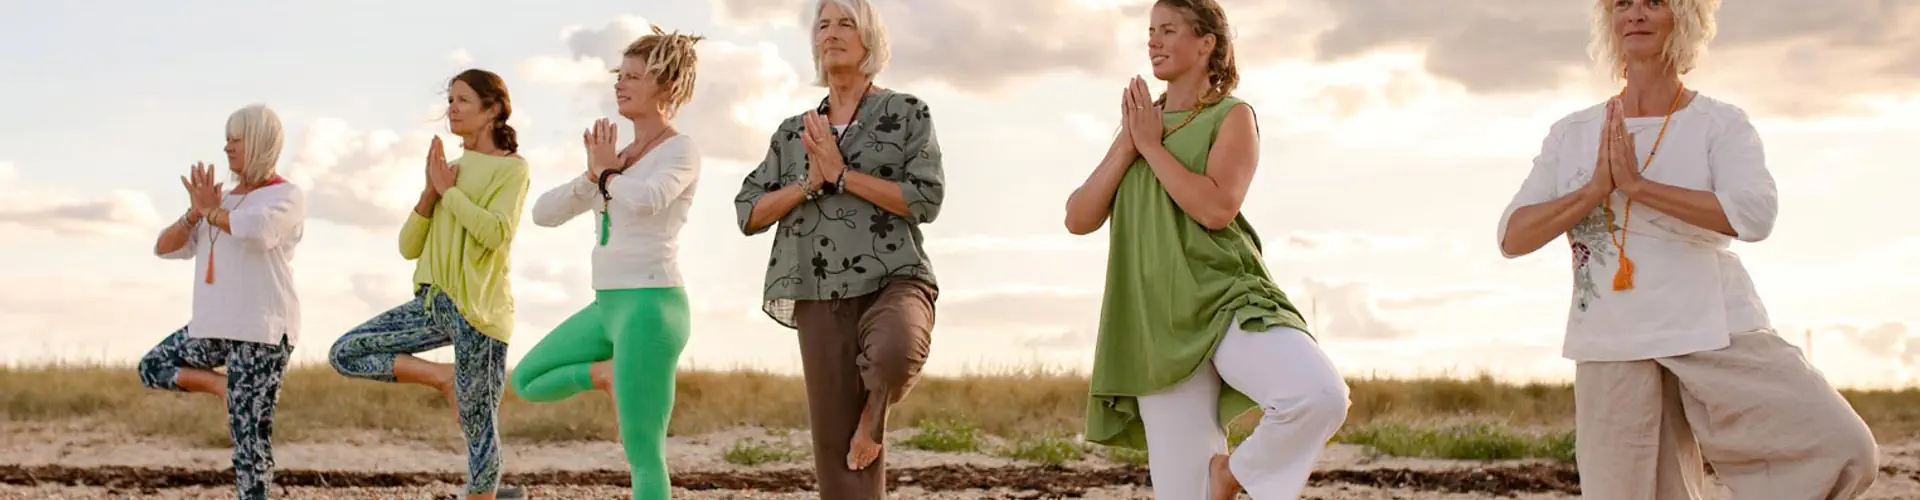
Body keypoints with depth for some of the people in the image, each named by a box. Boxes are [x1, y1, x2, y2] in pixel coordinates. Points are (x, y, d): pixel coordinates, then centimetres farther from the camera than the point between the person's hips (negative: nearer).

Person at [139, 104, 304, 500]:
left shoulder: (287, 196, -5)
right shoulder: (224, 200, 17)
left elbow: (257, 229, -28)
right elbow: (164, 248, 16)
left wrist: (211, 211, -11)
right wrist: (195, 214, -2)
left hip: (261, 331, -8)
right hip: (215, 327, 8)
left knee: (250, 433, -9)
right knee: (153, 368, 20)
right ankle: (228, 389, 10)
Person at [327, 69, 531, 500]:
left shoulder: (511, 167, -3)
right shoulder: (449, 169, 16)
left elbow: (497, 232, -21)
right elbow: (408, 247, 10)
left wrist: (449, 190, -11)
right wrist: (430, 192, -4)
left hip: (479, 311, -7)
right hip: (433, 303, 7)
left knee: (480, 431, -2)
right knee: (344, 354, 1)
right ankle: (444, 378, 5)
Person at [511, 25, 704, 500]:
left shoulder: (681, 150, -6)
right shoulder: (618, 156, 16)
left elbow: (646, 199, -28)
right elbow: (544, 212, 13)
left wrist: (605, 172, -7)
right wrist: (595, 176, -5)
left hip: (650, 306, -9)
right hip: (608, 306, 9)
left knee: (643, 457, -7)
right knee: (526, 382, 17)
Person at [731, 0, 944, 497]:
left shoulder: (906, 112, 5)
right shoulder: (793, 132, 15)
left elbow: (926, 199, -7)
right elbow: (748, 213, 9)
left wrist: (841, 174, -10)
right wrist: (812, 182, -6)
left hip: (893, 279, -3)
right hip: (821, 297, 3)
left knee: (895, 354, -36)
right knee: (836, 444, -1)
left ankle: (876, 408, 1)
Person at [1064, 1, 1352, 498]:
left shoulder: (1232, 116, 2)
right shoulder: (1139, 122, 16)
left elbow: (1216, 208, -16)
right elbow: (1078, 219, 8)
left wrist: (1151, 145, -7)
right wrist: (1126, 146, -3)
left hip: (1228, 302, -3)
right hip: (1162, 324, 3)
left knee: (1322, 396, -29)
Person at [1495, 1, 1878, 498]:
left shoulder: (1720, 124, 1)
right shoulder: (1571, 134, 9)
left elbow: (1754, 214, -18)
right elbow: (1512, 237, 1)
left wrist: (1636, 184, -18)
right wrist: (1595, 189, -14)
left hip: (1716, 333, -1)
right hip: (1613, 347, 2)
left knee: (1842, 451, -15)